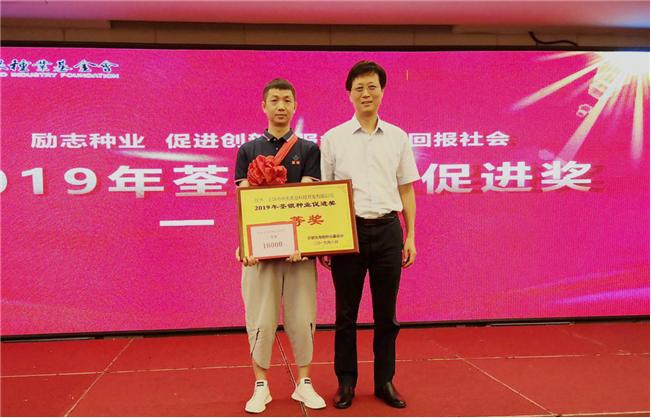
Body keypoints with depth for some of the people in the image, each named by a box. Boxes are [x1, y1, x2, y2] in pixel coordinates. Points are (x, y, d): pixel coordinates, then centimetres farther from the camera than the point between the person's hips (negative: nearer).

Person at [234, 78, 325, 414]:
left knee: (301, 317, 4)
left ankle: (304, 383, 19)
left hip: (300, 245, 0)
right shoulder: (248, 151, 9)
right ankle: (261, 386, 18)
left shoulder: (309, 150, 7)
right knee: (261, 319, 3)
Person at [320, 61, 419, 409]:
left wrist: (410, 237, 6)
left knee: (386, 313, 9)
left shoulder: (398, 138, 8)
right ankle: (346, 382, 20)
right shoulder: (332, 138, 2)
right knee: (346, 313, 6)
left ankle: (385, 382, 23)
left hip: (387, 230, 2)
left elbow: (406, 190, 11)